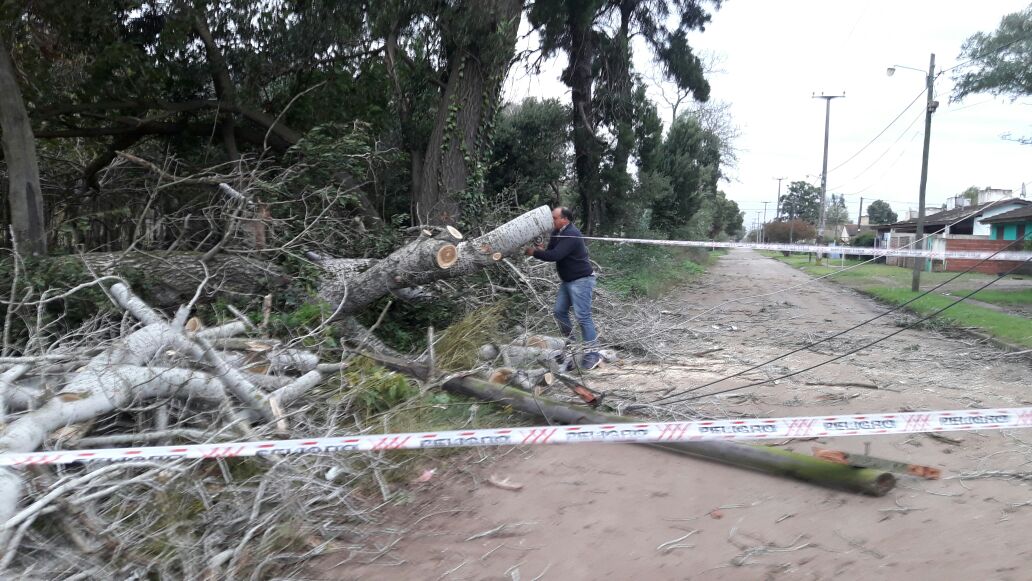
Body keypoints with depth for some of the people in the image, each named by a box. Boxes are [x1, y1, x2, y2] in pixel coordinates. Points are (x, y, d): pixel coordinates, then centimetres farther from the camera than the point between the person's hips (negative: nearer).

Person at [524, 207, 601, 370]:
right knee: (559, 311, 11)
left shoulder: (572, 235, -23)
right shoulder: (557, 233, 8)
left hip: (581, 280, -10)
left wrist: (535, 252, -18)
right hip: (567, 280, 10)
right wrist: (542, 250, -10)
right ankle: (569, 343, 27)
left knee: (582, 316, -11)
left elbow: (555, 255, -30)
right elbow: (552, 251, 12)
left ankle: (593, 353, -7)